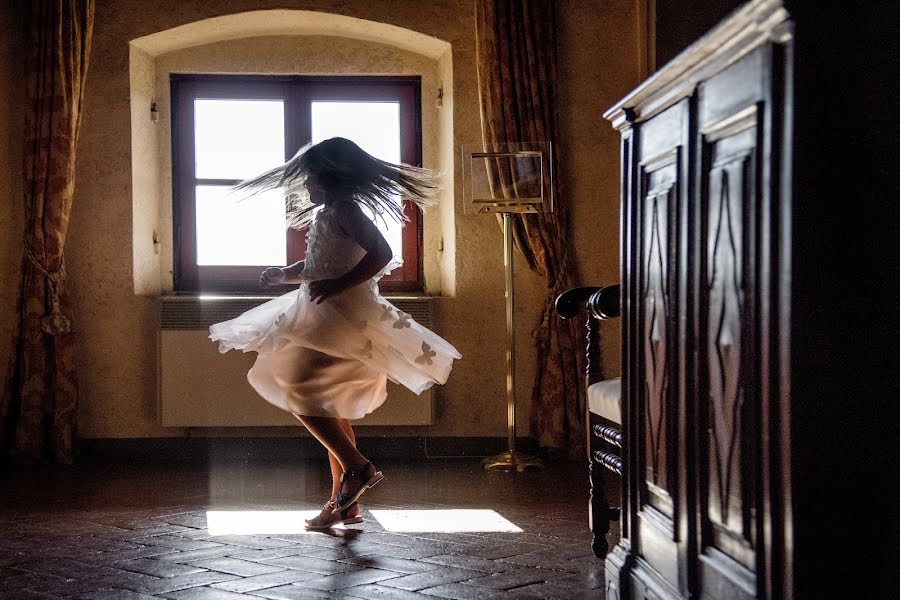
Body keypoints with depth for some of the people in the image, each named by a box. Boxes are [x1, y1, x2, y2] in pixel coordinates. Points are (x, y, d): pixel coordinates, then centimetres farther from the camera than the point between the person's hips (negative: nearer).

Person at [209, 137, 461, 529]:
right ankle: (343, 503, 16)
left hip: (344, 317, -10)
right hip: (326, 318, 10)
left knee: (300, 394, -15)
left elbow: (381, 253, -24)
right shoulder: (325, 214, 18)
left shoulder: (344, 209, -12)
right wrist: (284, 274, 11)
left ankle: (358, 467, -9)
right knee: (330, 410, 11)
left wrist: (336, 285, -28)